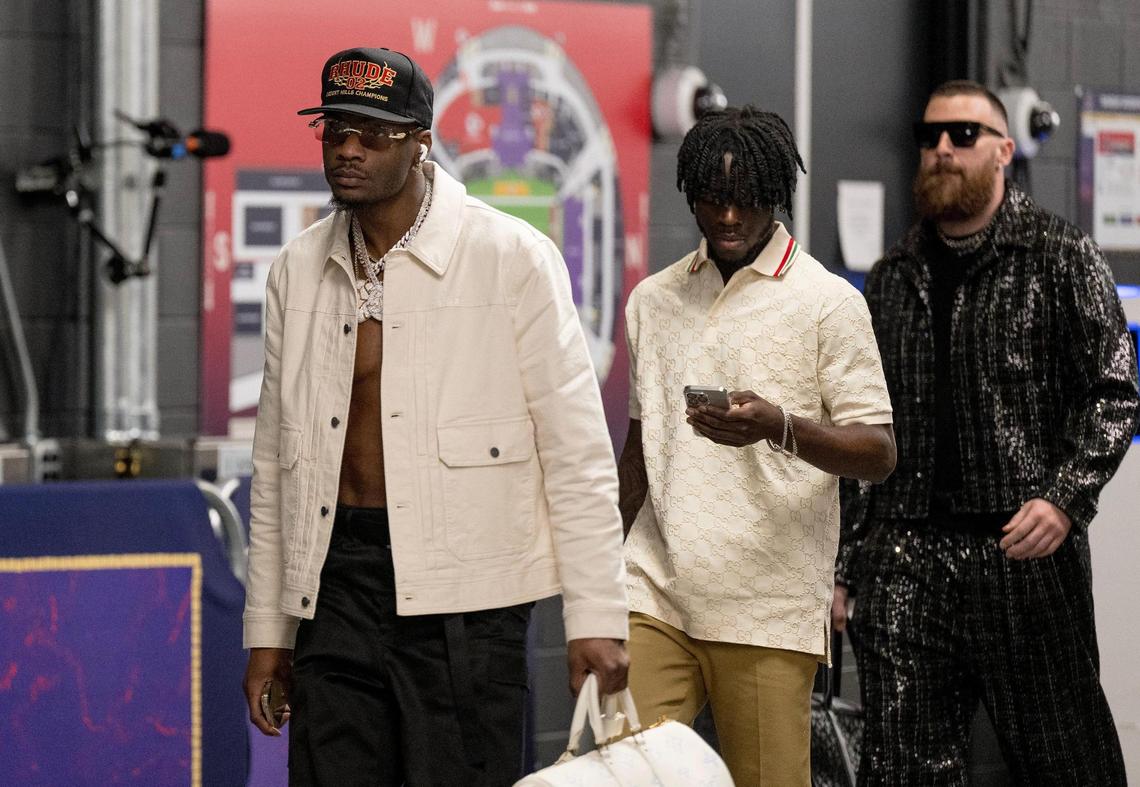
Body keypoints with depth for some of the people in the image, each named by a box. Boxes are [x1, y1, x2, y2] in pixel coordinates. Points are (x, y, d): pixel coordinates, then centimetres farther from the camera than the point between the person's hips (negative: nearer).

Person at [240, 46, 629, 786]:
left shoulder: (513, 258, -4)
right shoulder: (298, 271, 10)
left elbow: (576, 447, -5)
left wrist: (596, 615, -9)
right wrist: (267, 629, 14)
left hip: (464, 587, -4)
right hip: (336, 579, 4)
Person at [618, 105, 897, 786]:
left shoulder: (829, 302, 0)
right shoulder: (653, 300, 15)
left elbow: (879, 453, -5)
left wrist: (781, 427, -23)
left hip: (770, 610, -4)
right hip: (654, 593, 4)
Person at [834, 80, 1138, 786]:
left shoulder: (1063, 258, 3)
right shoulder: (892, 280, 17)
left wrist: (1064, 496, -18)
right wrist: (845, 567, 15)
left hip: (1027, 551, -4)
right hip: (904, 564, 4)